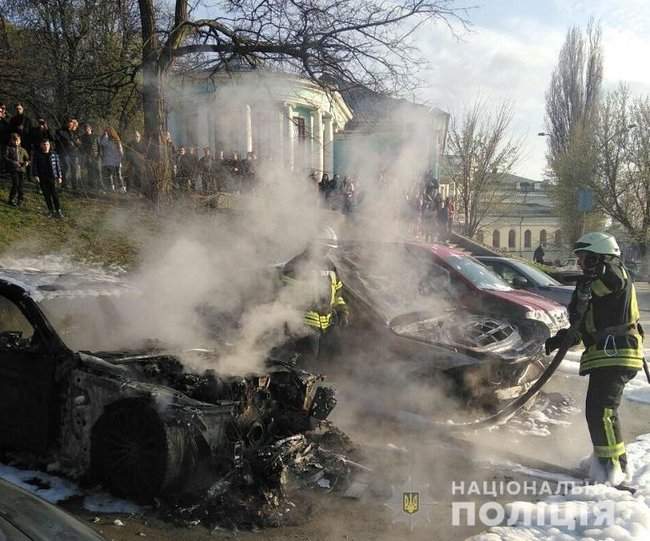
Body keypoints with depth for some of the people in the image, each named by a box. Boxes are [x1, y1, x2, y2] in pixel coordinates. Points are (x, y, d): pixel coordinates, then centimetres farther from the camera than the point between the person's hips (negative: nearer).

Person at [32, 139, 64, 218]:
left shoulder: (54, 154, 4)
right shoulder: (37, 154, 3)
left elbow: (58, 165, 8)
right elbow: (34, 165, 2)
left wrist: (59, 176, 6)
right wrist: (35, 175, -8)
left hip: (52, 177, -1)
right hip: (42, 178, 1)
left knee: (54, 194, -9)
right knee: (46, 195, 4)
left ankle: (58, 211, -4)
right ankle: (52, 212, 11)